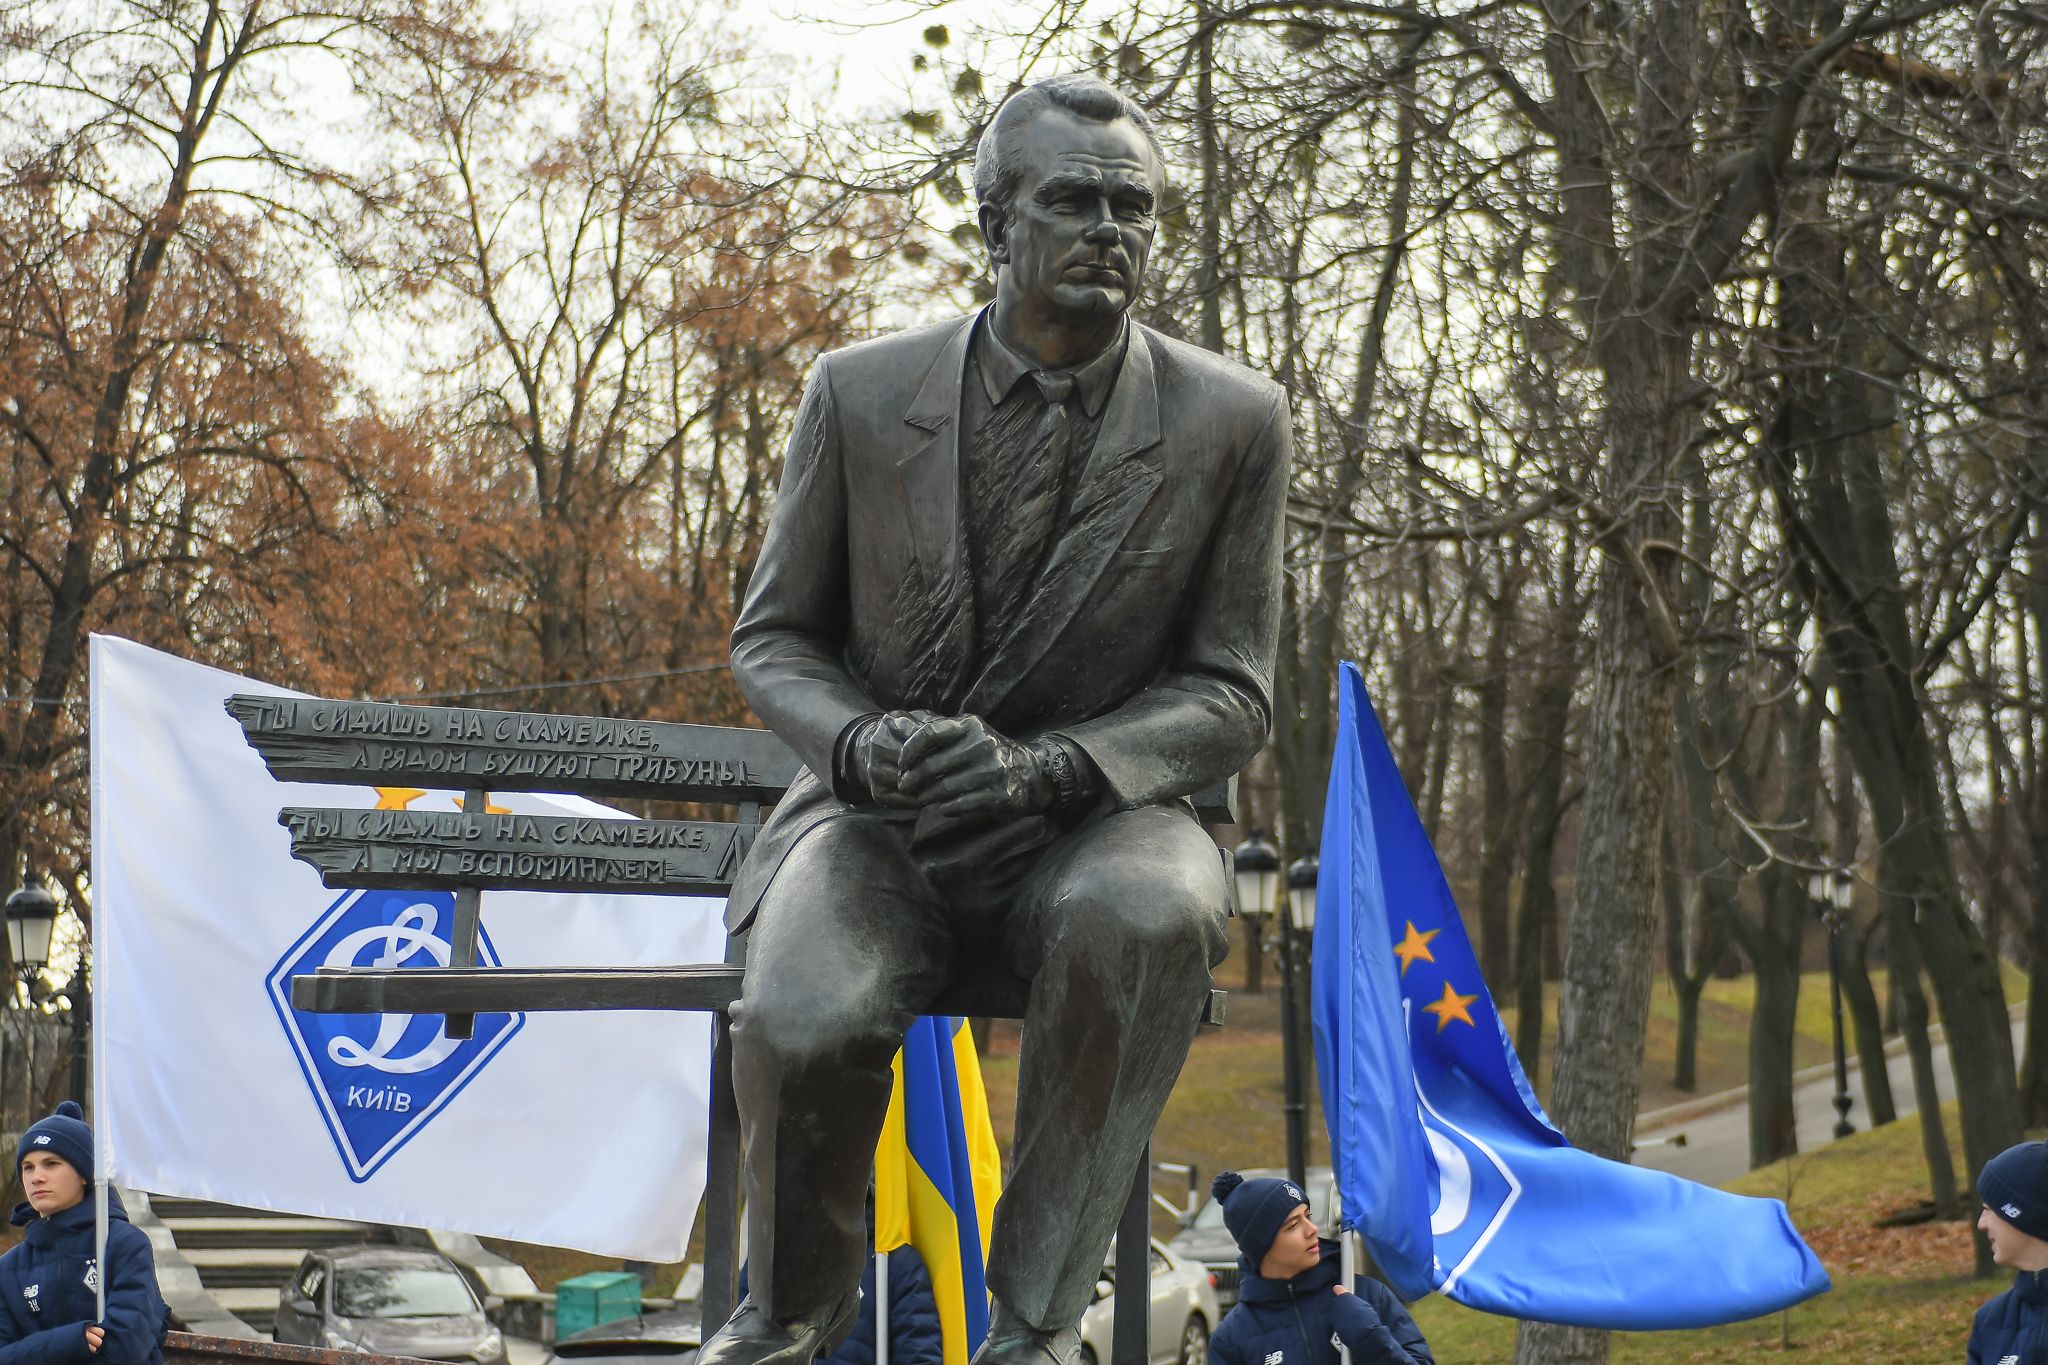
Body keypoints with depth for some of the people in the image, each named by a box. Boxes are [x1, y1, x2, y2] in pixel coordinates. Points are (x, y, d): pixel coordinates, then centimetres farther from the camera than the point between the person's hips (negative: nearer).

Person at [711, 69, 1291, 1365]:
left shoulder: (1232, 420, -4)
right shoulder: (861, 394, -2)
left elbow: (1231, 696, -2)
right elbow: (774, 639, 7)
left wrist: (1044, 766, -20)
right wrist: (864, 744, -17)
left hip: (1092, 820, 0)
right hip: (884, 815, 1)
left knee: (1148, 919, -38)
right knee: (805, 1020, -31)